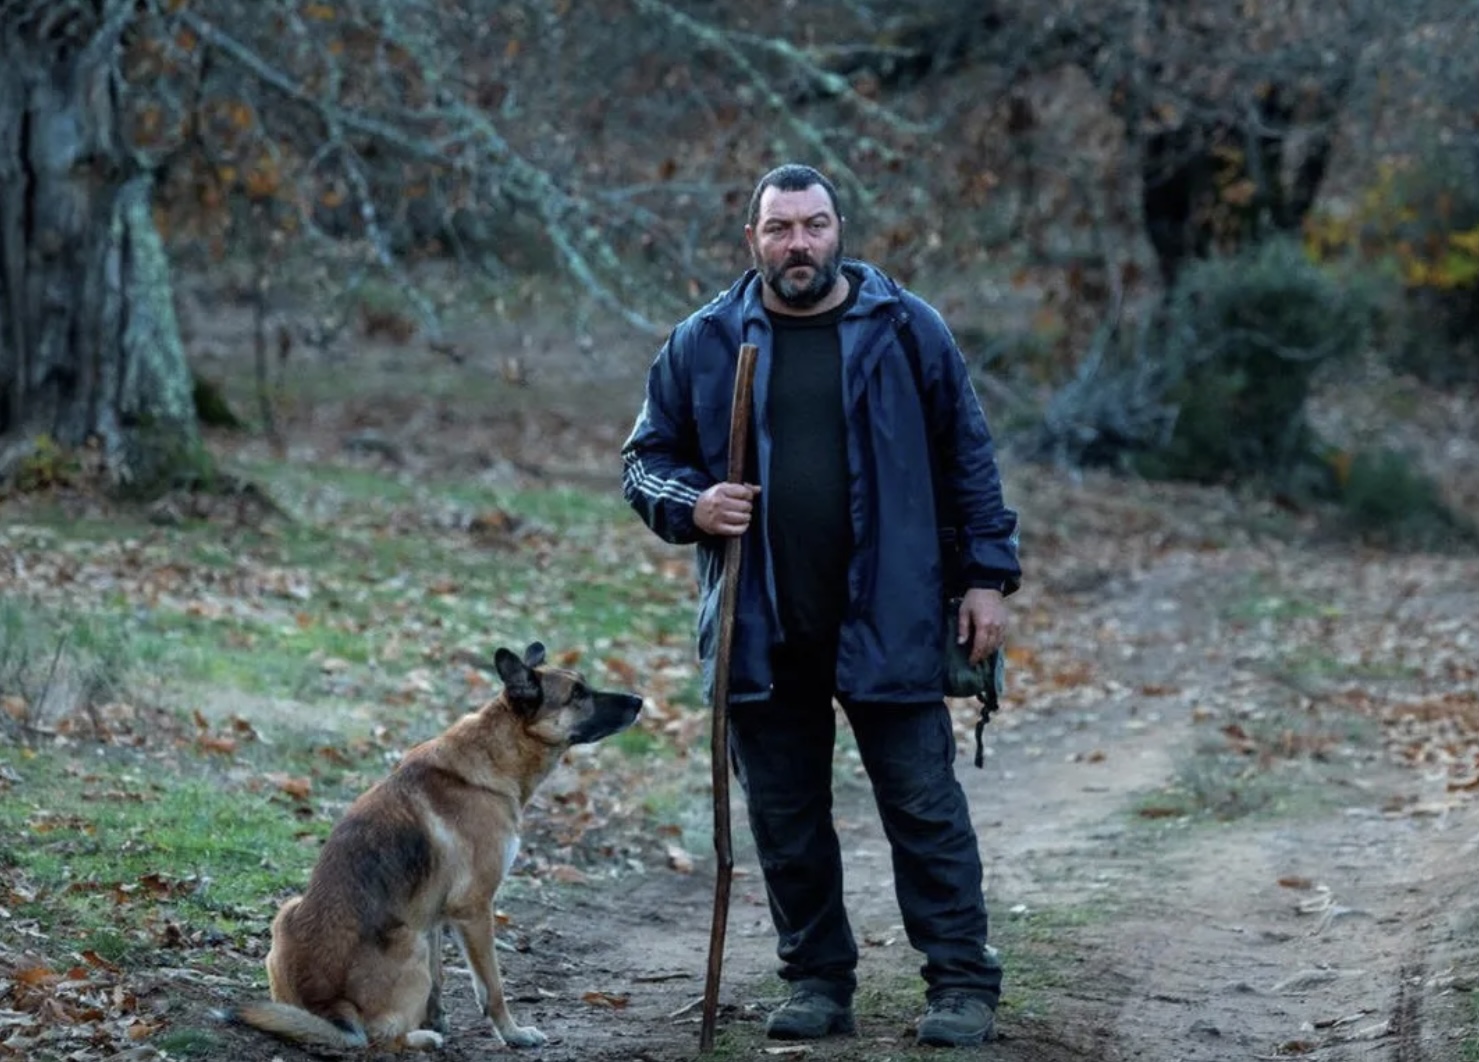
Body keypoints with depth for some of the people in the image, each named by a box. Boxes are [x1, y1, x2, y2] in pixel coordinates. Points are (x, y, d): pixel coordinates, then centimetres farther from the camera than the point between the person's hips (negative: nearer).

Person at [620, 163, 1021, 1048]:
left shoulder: (906, 330, 2)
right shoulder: (704, 343, 5)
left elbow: (968, 458, 4)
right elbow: (647, 458, 12)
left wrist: (989, 576, -1)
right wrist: (691, 506, -9)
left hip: (888, 623, -2)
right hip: (762, 631, 2)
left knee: (924, 804, 0)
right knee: (785, 817, 8)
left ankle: (963, 983, 6)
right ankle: (818, 980, 20)